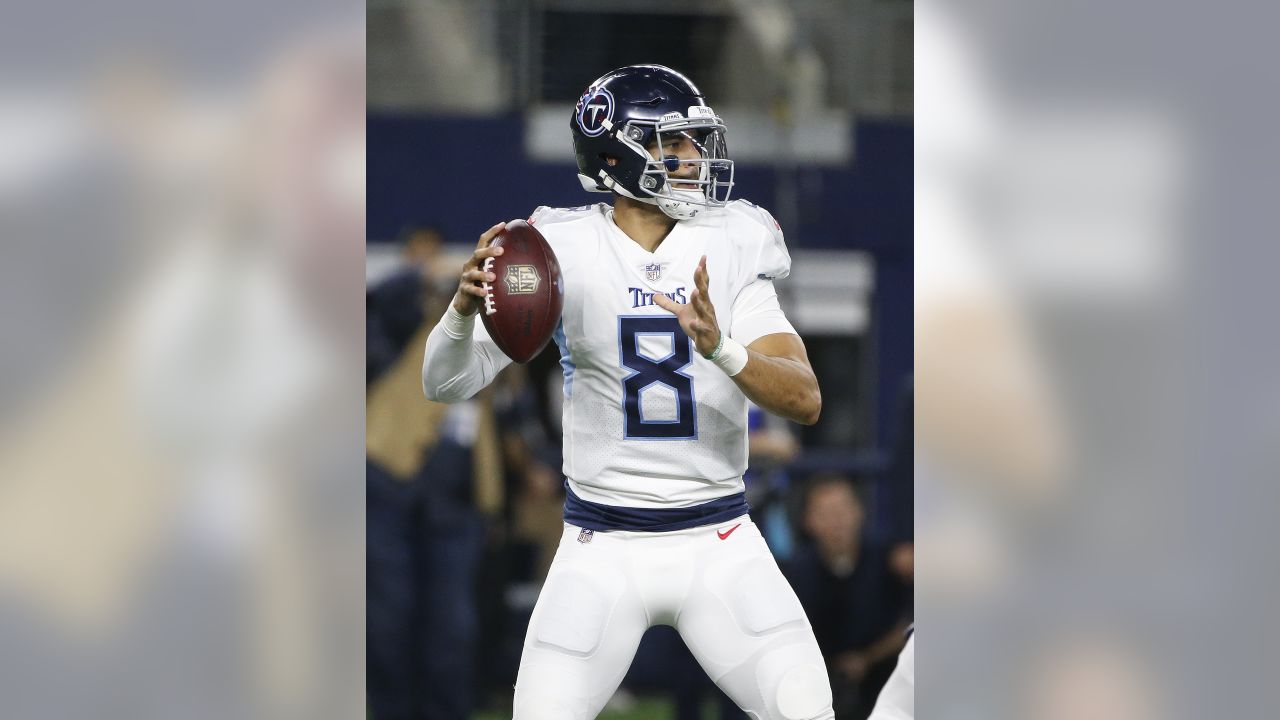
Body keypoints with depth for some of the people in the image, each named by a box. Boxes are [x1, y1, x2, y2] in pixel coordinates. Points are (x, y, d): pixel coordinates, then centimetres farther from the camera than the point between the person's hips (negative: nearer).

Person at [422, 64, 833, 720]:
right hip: (603, 548, -1)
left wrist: (722, 350, -31)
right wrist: (464, 310, -30)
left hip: (719, 543, 1)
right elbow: (446, 384, -8)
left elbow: (806, 400, -11)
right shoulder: (563, 249, -7)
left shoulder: (731, 247, -2)